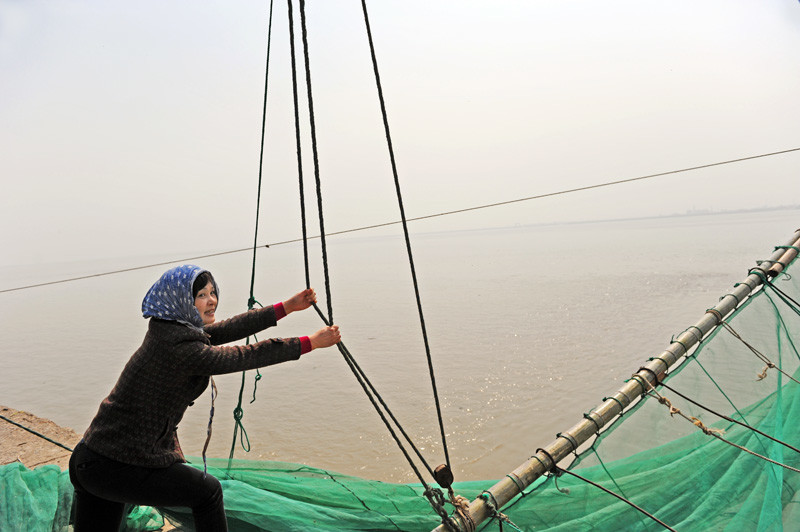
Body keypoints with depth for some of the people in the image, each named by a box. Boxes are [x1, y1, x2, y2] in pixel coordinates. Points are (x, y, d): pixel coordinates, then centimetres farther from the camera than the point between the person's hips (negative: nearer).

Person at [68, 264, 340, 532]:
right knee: (207, 491, 10)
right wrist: (311, 342, -11)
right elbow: (247, 356, -19)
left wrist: (287, 307, 12)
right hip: (117, 468, -9)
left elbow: (227, 330, 9)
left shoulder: (168, 329, 4)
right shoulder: (180, 348, -24)